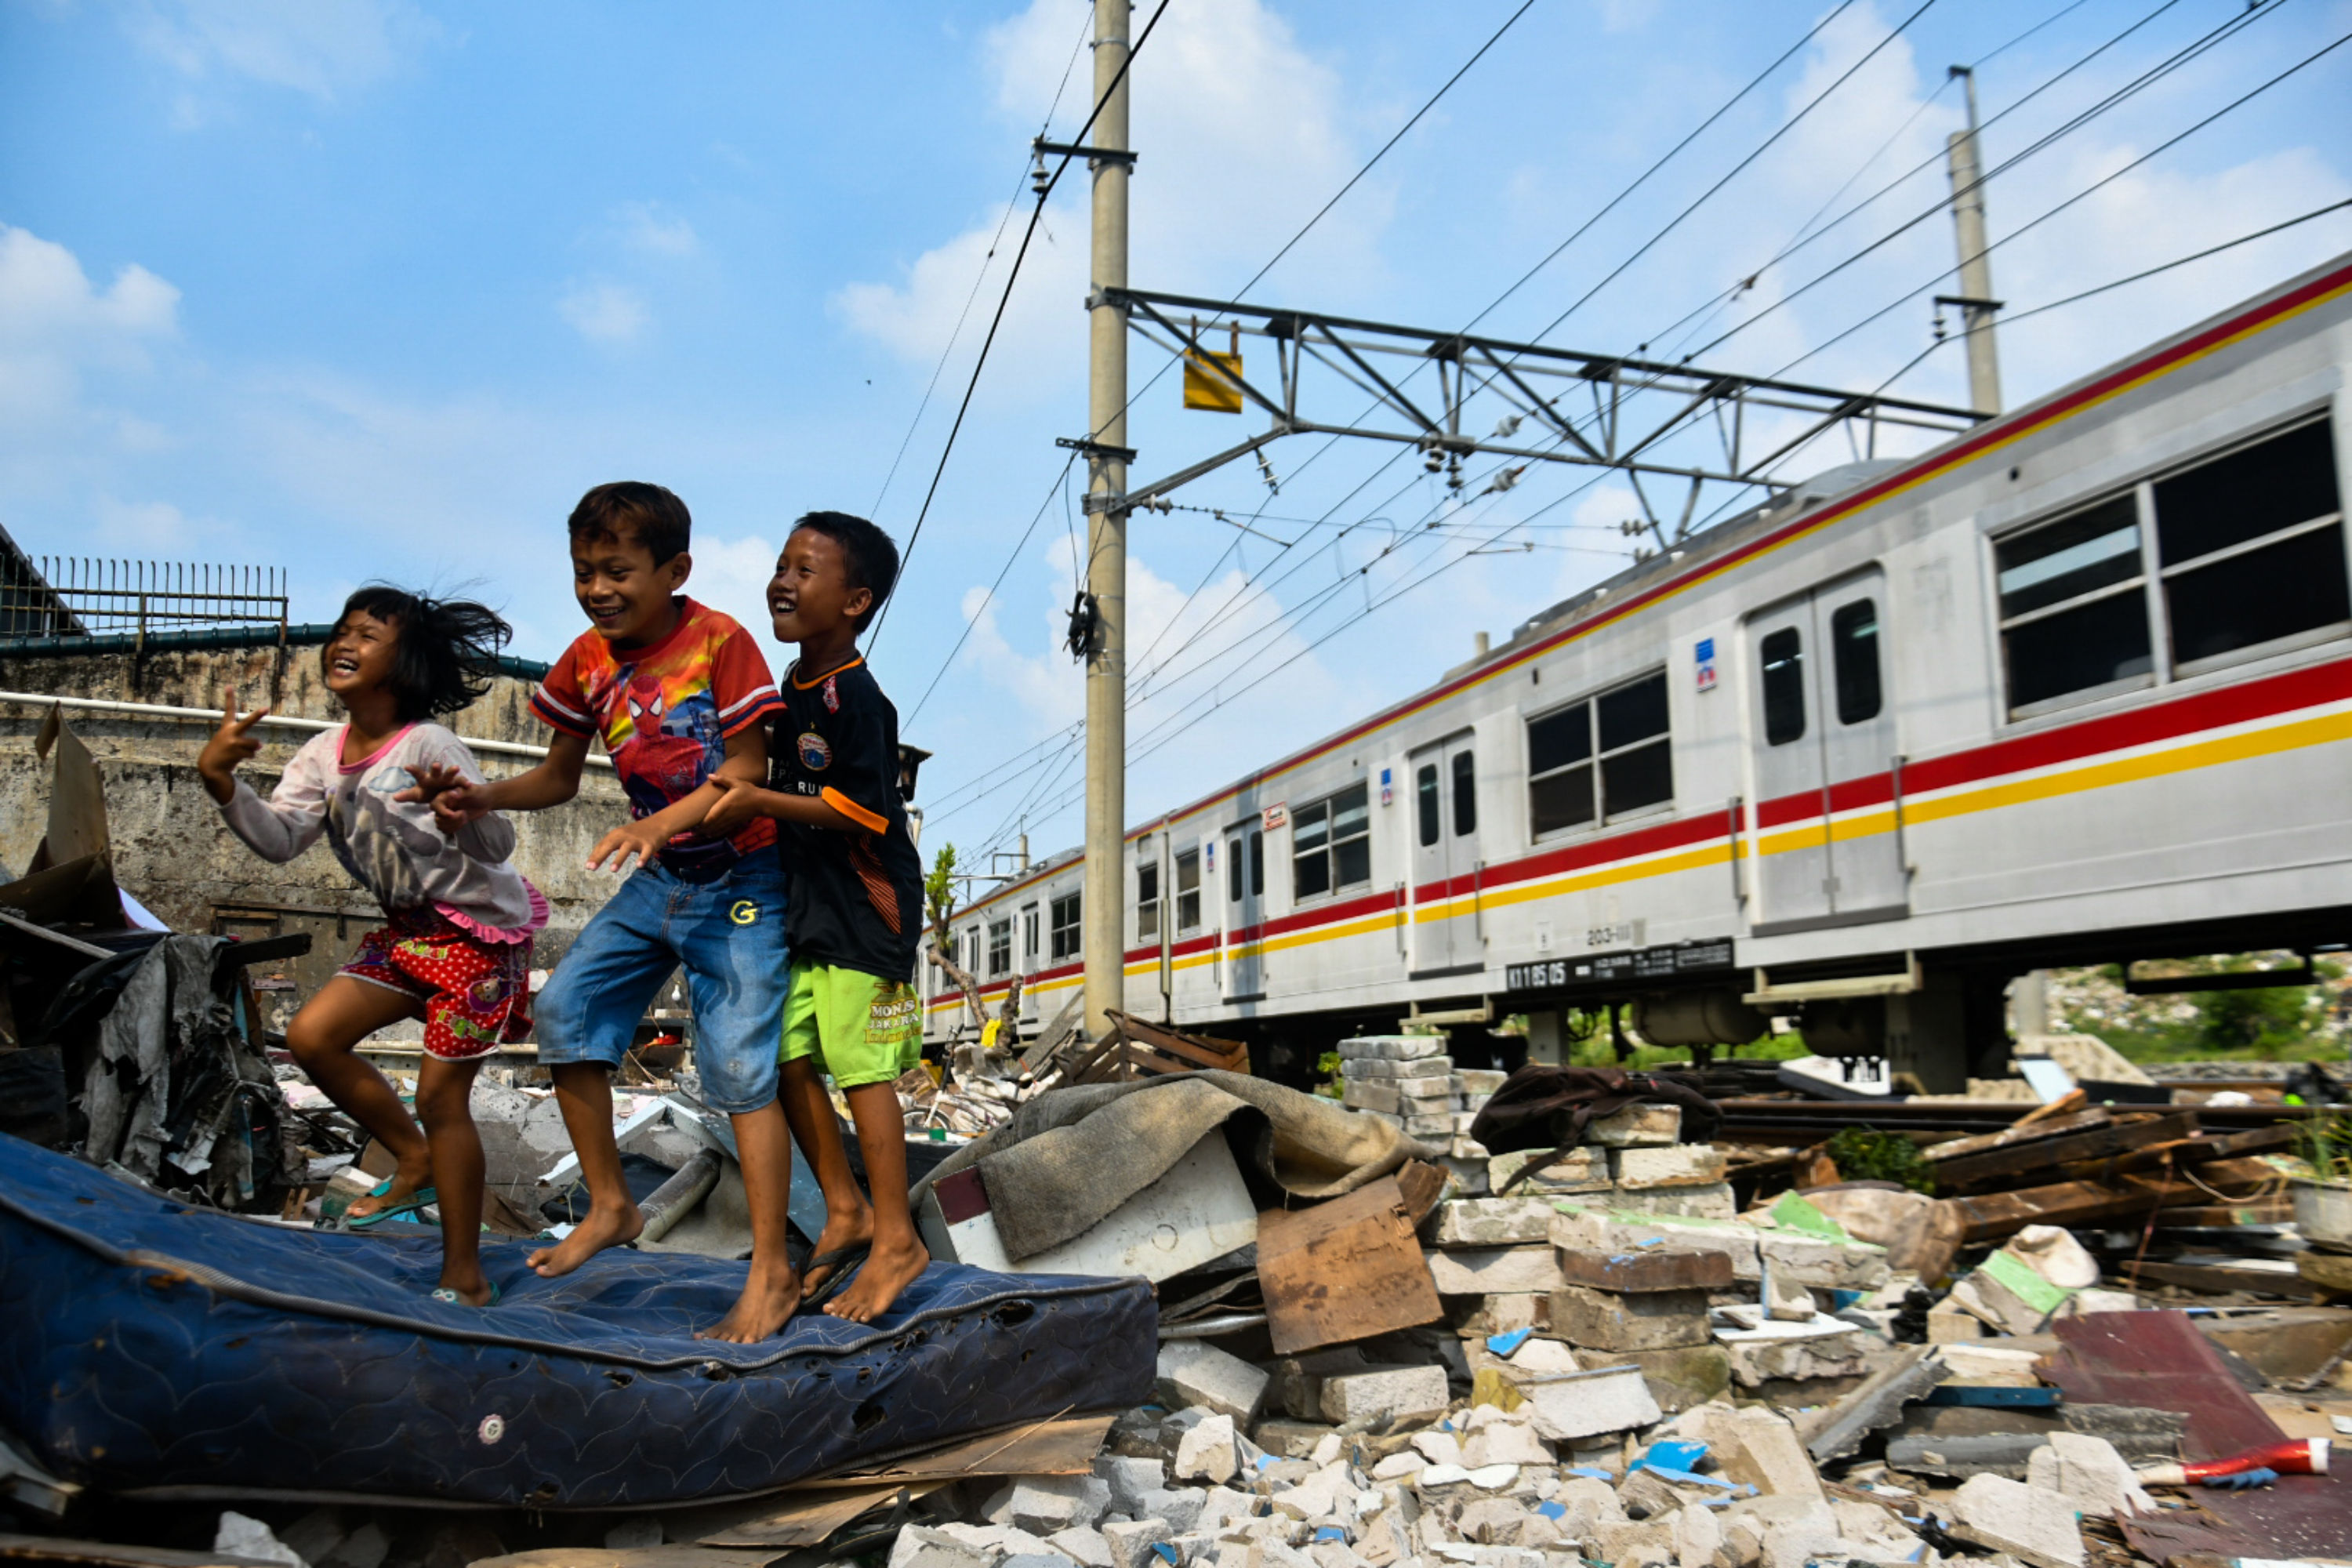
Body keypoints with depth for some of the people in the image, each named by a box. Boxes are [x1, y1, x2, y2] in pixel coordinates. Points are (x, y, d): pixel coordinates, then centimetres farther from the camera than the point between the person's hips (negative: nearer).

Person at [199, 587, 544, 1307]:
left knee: (441, 1094, -6)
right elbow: (280, 840, -5)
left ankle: (464, 1279, 5)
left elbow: (498, 847, -23)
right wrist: (222, 783, -19)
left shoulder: (427, 746, -20)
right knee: (312, 1036, 0)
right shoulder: (324, 754, 3)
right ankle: (417, 1163, 21)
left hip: (481, 930, -8)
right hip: (409, 930, 8)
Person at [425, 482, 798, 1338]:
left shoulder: (719, 640, -14)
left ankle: (772, 1272, -2)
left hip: (739, 880, -7)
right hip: (656, 880, 7)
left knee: (741, 1062, -9)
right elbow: (559, 777, 11)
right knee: (565, 1011, 0)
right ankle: (609, 1207, 17)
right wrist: (484, 797, -9)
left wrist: (658, 823, -31)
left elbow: (748, 768, -17)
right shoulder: (589, 659, 3)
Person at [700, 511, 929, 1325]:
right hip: (805, 899, 9)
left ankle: (895, 1240, 8)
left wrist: (760, 802, -23)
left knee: (860, 1065, -4)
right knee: (788, 1056, 9)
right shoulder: (793, 688, 12)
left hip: (864, 903, -9)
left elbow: (862, 808, -21)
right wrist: (734, 797, 13)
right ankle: (846, 1212, 23)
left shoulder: (852, 693, -16)